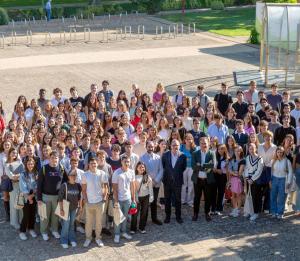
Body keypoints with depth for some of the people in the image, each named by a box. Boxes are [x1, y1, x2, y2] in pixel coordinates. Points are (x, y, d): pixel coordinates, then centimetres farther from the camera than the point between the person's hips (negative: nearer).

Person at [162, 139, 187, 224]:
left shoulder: (182, 156, -7)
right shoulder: (165, 155, -3)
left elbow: (184, 167, 3)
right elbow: (163, 166, 7)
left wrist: (178, 174, 0)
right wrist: (167, 173, 4)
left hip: (177, 181, -1)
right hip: (167, 180, 1)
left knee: (178, 199, 8)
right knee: (167, 199, 11)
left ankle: (178, 216, 20)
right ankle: (167, 216, 22)